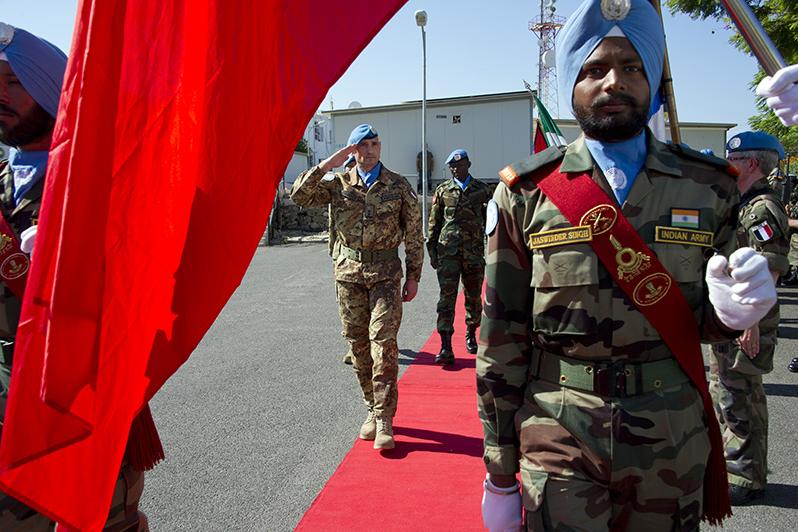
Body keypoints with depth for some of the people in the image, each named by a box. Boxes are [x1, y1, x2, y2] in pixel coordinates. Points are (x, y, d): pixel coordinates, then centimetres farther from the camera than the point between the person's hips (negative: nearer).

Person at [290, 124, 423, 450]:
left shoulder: (398, 186, 3)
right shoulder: (338, 184, 5)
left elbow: (414, 233, 5)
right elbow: (300, 196, -7)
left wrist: (413, 276, 2)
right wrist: (328, 164, -11)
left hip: (385, 273, -2)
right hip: (348, 273, 2)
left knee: (383, 342, -10)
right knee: (358, 344, 7)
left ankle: (383, 419, -4)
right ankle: (373, 409, 23)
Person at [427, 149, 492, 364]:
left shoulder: (482, 190, 8)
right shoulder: (442, 190, 8)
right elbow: (434, 223, 10)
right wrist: (432, 251, 6)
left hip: (474, 252, 1)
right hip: (448, 252, -1)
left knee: (474, 296, 12)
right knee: (447, 298, -7)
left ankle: (471, 334, 35)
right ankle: (446, 348, -7)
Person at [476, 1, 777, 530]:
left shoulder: (709, 188, 0)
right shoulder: (527, 192, -7)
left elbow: (703, 324, 9)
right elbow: (501, 336, -5)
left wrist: (730, 309, -17)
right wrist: (500, 472, -1)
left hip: (674, 446, 3)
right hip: (559, 442, -2)